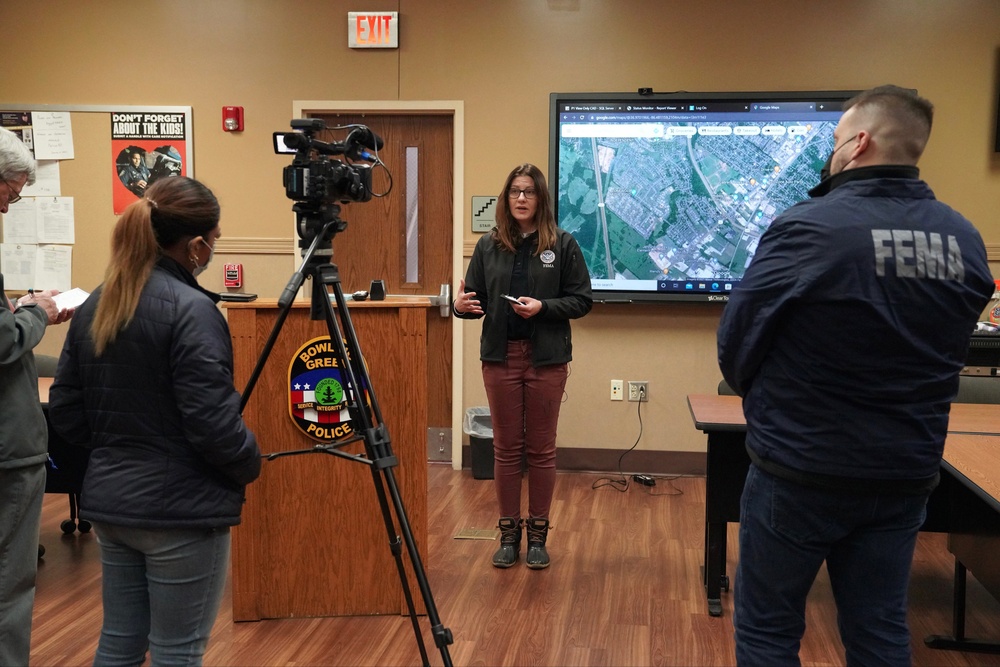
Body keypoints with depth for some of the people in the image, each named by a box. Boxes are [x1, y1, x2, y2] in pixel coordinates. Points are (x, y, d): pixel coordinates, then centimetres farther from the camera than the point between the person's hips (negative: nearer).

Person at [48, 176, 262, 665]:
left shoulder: (94, 305, 5)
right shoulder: (191, 310, -19)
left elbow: (65, 410, 9)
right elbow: (213, 423, -21)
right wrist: (251, 465, -3)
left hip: (108, 501, 8)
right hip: (180, 510, -8)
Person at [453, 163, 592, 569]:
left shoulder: (563, 244, -1)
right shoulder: (488, 246, 6)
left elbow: (582, 300, -2)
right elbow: (477, 300, 7)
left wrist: (543, 306, -17)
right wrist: (461, 306, -16)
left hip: (546, 358, -2)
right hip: (500, 357, 2)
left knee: (541, 448, 7)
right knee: (506, 447, 8)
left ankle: (538, 534, 19)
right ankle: (509, 533, 20)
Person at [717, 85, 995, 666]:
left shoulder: (809, 227, -18)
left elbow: (737, 344, -10)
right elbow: (945, 356, 9)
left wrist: (765, 398, 9)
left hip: (801, 471, -5)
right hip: (906, 475, 5)